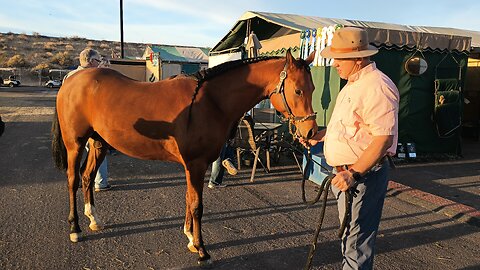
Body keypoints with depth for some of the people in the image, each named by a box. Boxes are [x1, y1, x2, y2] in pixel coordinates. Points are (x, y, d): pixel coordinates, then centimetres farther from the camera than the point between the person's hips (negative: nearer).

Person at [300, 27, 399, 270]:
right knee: (348, 234, 24)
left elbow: (384, 138, -25)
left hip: (362, 176, -10)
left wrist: (354, 173, -28)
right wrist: (319, 136, 10)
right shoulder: (353, 84, 14)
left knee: (356, 243, 0)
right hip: (344, 172, 10)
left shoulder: (376, 86, -19)